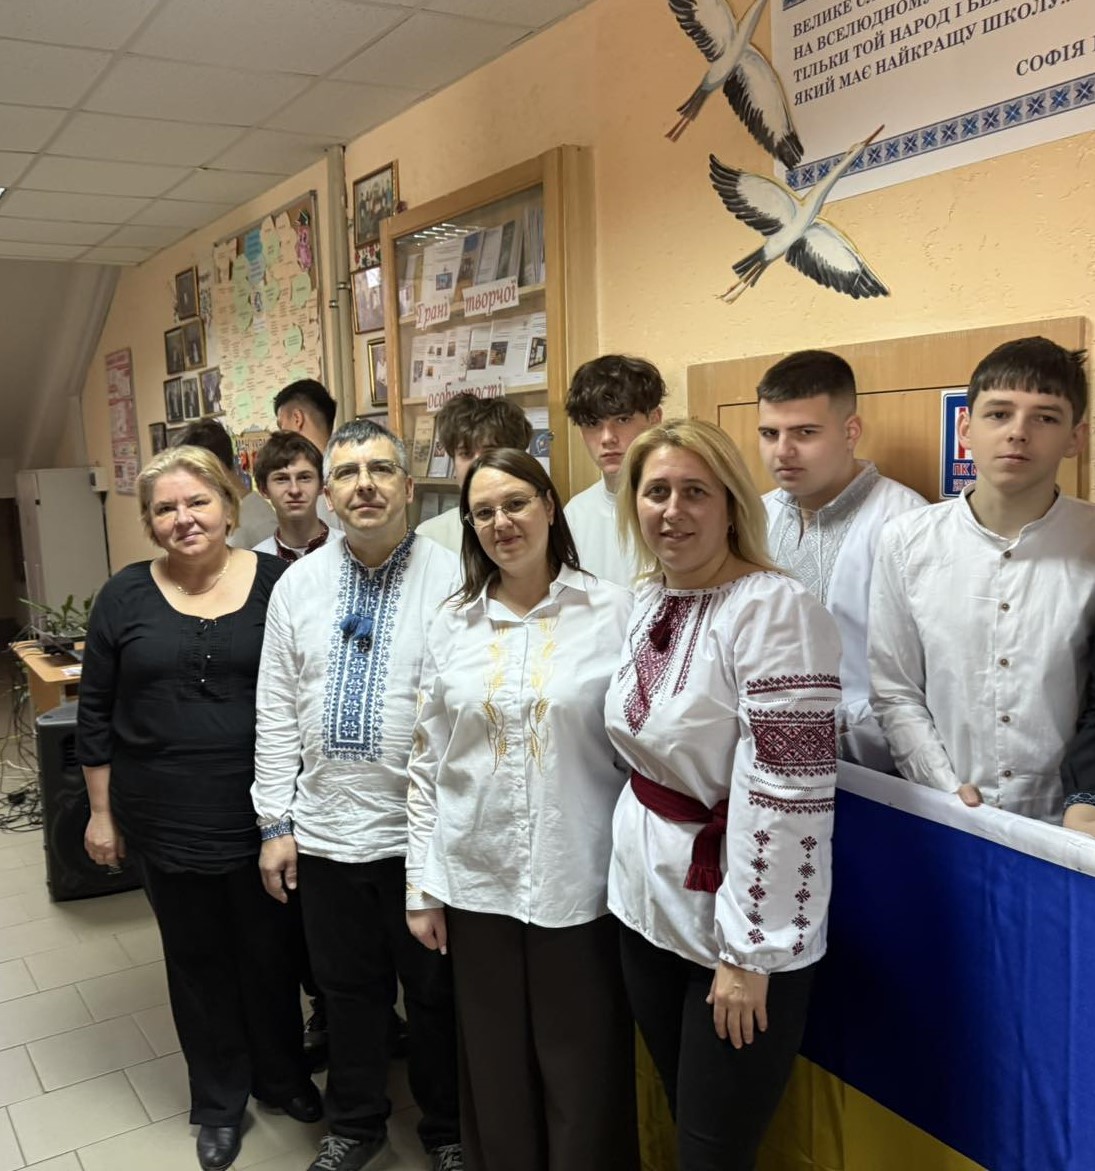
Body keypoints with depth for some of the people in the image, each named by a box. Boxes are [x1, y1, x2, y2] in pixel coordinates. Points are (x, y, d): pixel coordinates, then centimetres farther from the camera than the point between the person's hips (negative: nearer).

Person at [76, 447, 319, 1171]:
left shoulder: (278, 582, -6)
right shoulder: (127, 595, -2)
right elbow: (96, 710, 4)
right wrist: (102, 811, 4)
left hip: (261, 813, -1)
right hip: (165, 821, 1)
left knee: (270, 949, 15)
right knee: (196, 956, 16)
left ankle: (283, 1074, 40)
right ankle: (220, 1101, 36)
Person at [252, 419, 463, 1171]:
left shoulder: (451, 576, -10)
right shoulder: (298, 583, 3)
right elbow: (277, 712, 6)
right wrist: (275, 821, 4)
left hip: (425, 832, -3)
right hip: (325, 831, 4)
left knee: (437, 993, 15)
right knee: (348, 990, 20)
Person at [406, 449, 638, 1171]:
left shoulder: (615, 611, -5)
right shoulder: (454, 624, 4)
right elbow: (427, 764, 7)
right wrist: (422, 887, 5)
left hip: (581, 885, -2)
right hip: (476, 883, 3)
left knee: (585, 1081, 9)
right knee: (495, 1075, 16)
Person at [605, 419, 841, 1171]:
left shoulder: (776, 609, -20)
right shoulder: (648, 601, 5)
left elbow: (787, 794, -22)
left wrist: (749, 950, -19)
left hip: (738, 919, -7)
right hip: (648, 903, 7)